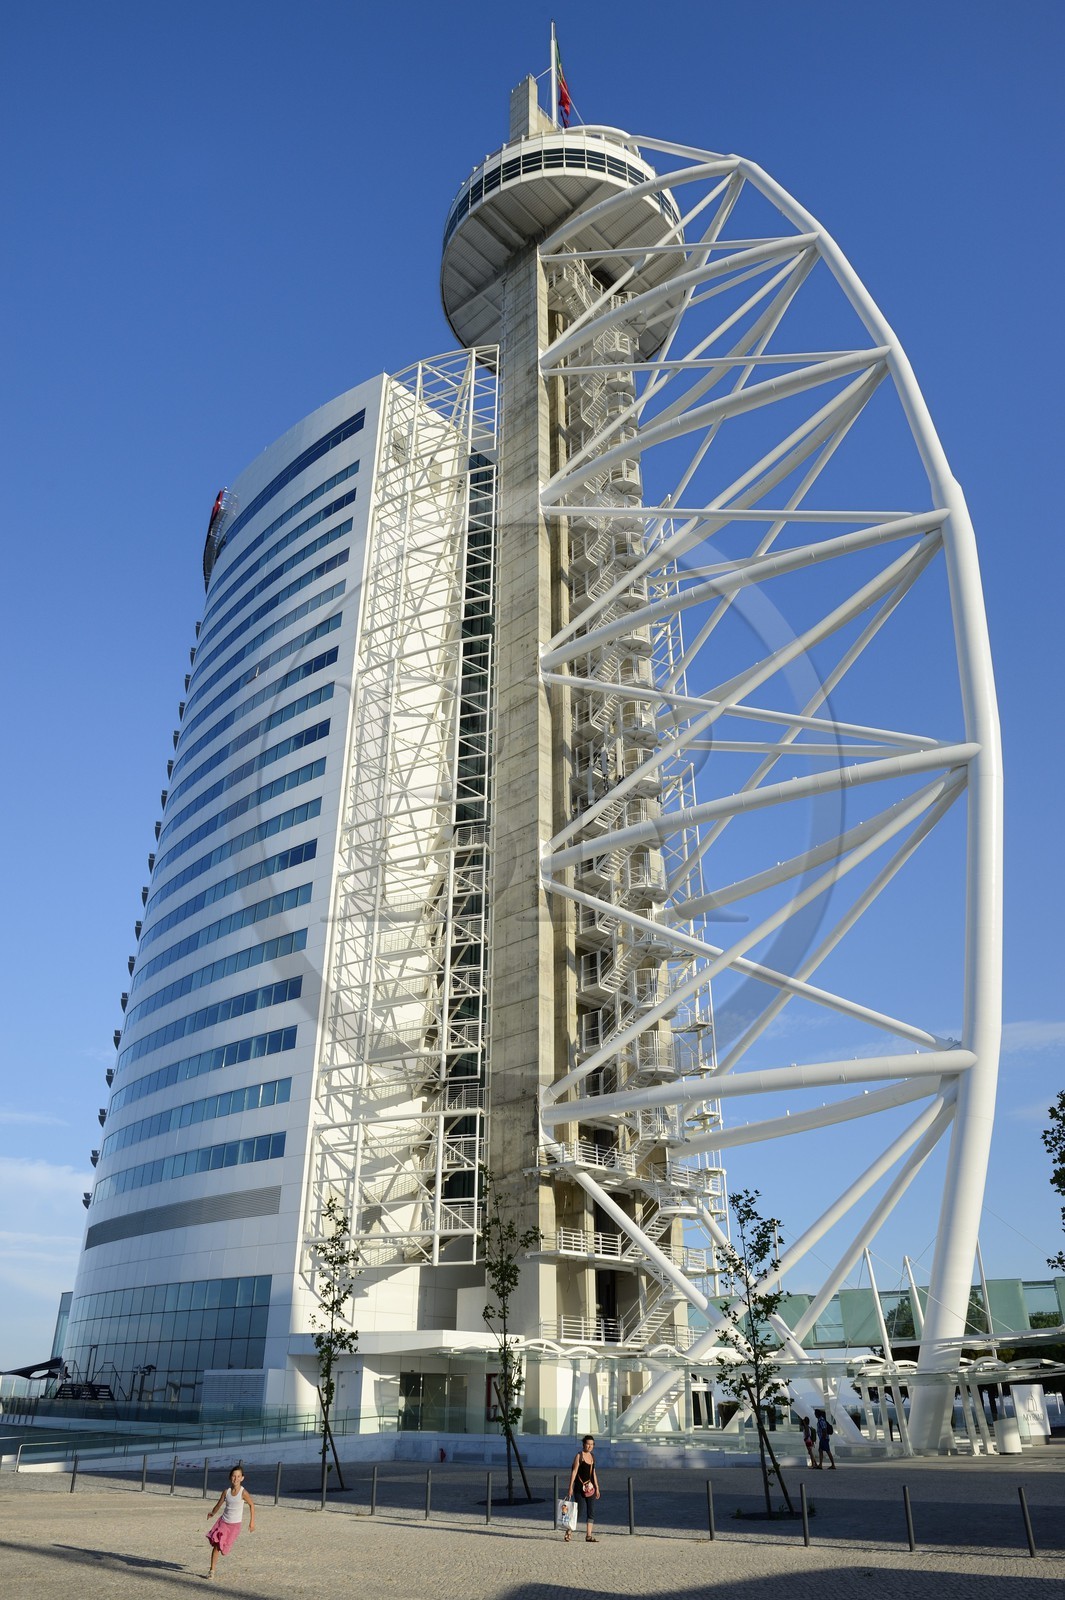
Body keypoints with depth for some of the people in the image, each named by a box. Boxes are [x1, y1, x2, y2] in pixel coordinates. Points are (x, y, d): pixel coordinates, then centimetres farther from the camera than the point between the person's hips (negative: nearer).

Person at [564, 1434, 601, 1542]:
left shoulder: (592, 1456, 10)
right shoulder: (579, 1456, -9)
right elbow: (574, 1471, -12)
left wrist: (597, 1488, 17)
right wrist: (570, 1487, -16)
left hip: (590, 1488, 6)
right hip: (580, 1487, -6)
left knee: (591, 1512, 2)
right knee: (579, 1511, -3)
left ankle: (589, 1535, 7)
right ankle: (568, 1530, 16)